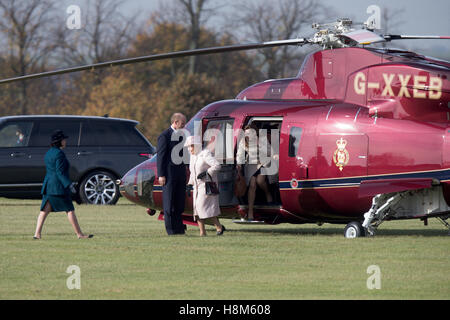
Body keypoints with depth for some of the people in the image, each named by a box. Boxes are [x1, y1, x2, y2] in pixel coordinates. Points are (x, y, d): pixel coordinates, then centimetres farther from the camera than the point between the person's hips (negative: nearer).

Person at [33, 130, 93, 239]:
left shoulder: (49, 153, 15)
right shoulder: (59, 154, -14)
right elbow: (60, 172, -20)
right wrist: (69, 184, -20)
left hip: (48, 185, 9)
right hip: (58, 187, -9)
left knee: (45, 210, 5)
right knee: (70, 210, -2)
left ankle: (37, 233, -2)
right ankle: (79, 234, 2)